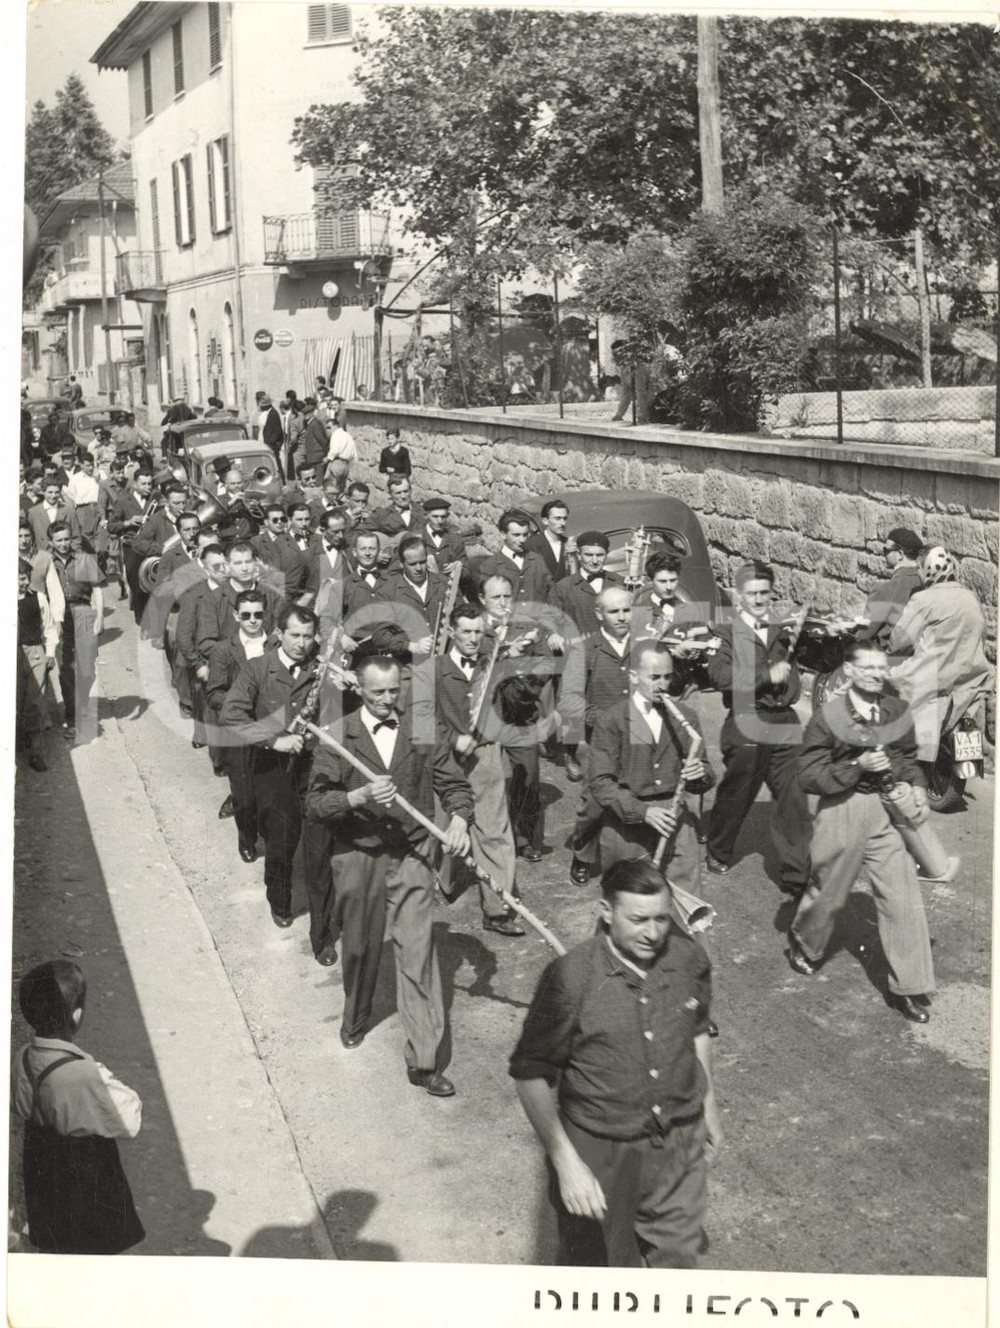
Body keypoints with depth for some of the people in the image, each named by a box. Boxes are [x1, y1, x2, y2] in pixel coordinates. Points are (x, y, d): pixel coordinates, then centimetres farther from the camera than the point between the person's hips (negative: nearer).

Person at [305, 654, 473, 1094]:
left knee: (417, 951, -6)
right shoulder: (338, 737, -5)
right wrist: (360, 797, -25)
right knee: (359, 947, 17)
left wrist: (459, 819, -17)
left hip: (411, 857, 0)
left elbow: (452, 783, 3)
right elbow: (315, 801, -8)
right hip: (357, 857, 0)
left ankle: (425, 1060, 0)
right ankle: (355, 1020, 46)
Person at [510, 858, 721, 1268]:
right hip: (598, 1151, -3)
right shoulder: (570, 977, -23)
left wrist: (709, 1106, 20)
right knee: (597, 1267, 16)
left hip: (679, 1145, 4)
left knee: (676, 1262, 20)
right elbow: (530, 1073, -17)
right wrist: (564, 1160, -21)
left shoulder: (689, 960, -9)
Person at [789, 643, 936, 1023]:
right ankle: (803, 942, 45)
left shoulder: (897, 711, 1)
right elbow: (808, 776, -11)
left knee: (903, 898, -1)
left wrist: (917, 788, -2)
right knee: (830, 892, 14)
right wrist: (857, 766, -21)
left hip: (889, 810, 3)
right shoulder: (828, 718, -11)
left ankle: (909, 987, 9)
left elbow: (908, 758, 16)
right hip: (842, 812, -3)